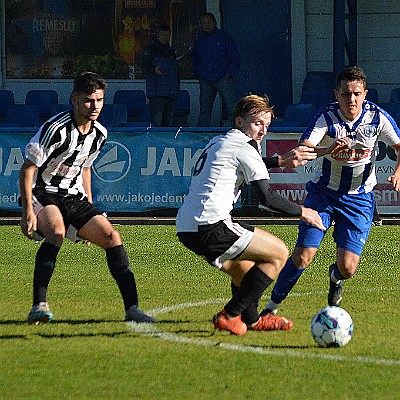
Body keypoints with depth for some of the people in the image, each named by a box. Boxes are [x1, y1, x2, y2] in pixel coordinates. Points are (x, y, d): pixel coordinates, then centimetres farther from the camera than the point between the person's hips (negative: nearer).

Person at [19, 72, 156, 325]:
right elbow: (27, 168, -18)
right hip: (42, 194, -7)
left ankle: (132, 308, -4)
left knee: (112, 237, -7)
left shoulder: (99, 133, 4)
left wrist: (90, 209, 20)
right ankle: (39, 306, -37)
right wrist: (28, 211, -24)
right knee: (57, 231, -35)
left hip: (73, 198, 7)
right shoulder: (56, 128, -20)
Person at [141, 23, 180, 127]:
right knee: (157, 121, -15)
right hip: (157, 94, -6)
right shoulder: (150, 49, 5)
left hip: (171, 94, 6)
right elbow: (144, 67, -5)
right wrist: (154, 70, -26)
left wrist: (177, 87, 19)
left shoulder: (171, 51, 23)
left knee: (168, 122, 5)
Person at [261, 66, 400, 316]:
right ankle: (273, 306, 7)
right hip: (323, 192, -1)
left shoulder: (378, 117, -11)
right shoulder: (326, 117, -17)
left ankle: (336, 277, 30)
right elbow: (302, 149, -30)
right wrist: (328, 150, -50)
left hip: (359, 197, 1)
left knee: (348, 267, -9)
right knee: (303, 256, -12)